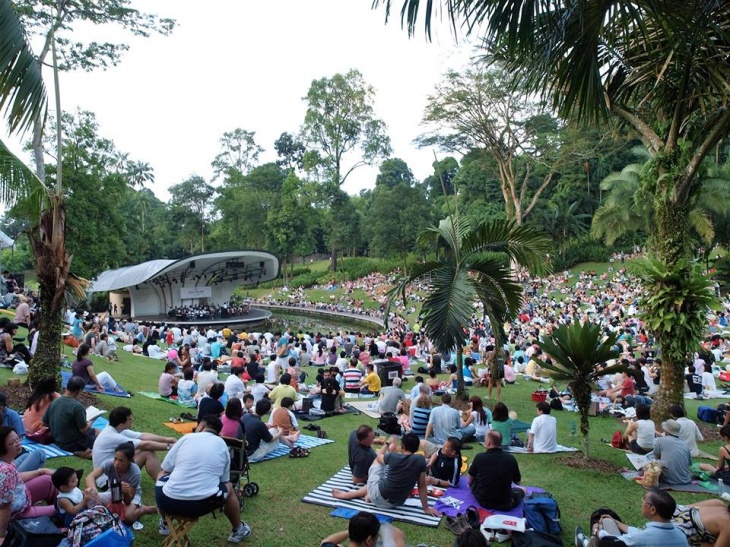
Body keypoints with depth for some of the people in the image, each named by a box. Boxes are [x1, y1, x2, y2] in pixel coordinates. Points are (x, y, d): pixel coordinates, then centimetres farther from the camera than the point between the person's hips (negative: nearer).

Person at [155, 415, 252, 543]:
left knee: (161, 476, 32)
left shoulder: (186, 438, 9)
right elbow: (224, 480, 20)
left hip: (168, 503, 0)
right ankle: (238, 530, 45)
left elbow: (166, 470, 16)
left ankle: (165, 524, 46)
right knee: (228, 488, 30)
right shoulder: (222, 445, 12)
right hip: (202, 505, 0)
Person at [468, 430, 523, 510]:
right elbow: (517, 482, 6)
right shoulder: (511, 459, -13)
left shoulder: (479, 457, -14)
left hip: (483, 502, -1)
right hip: (504, 504, 1)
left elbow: (471, 477, 5)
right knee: (521, 490, 29)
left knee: (472, 480, 25)